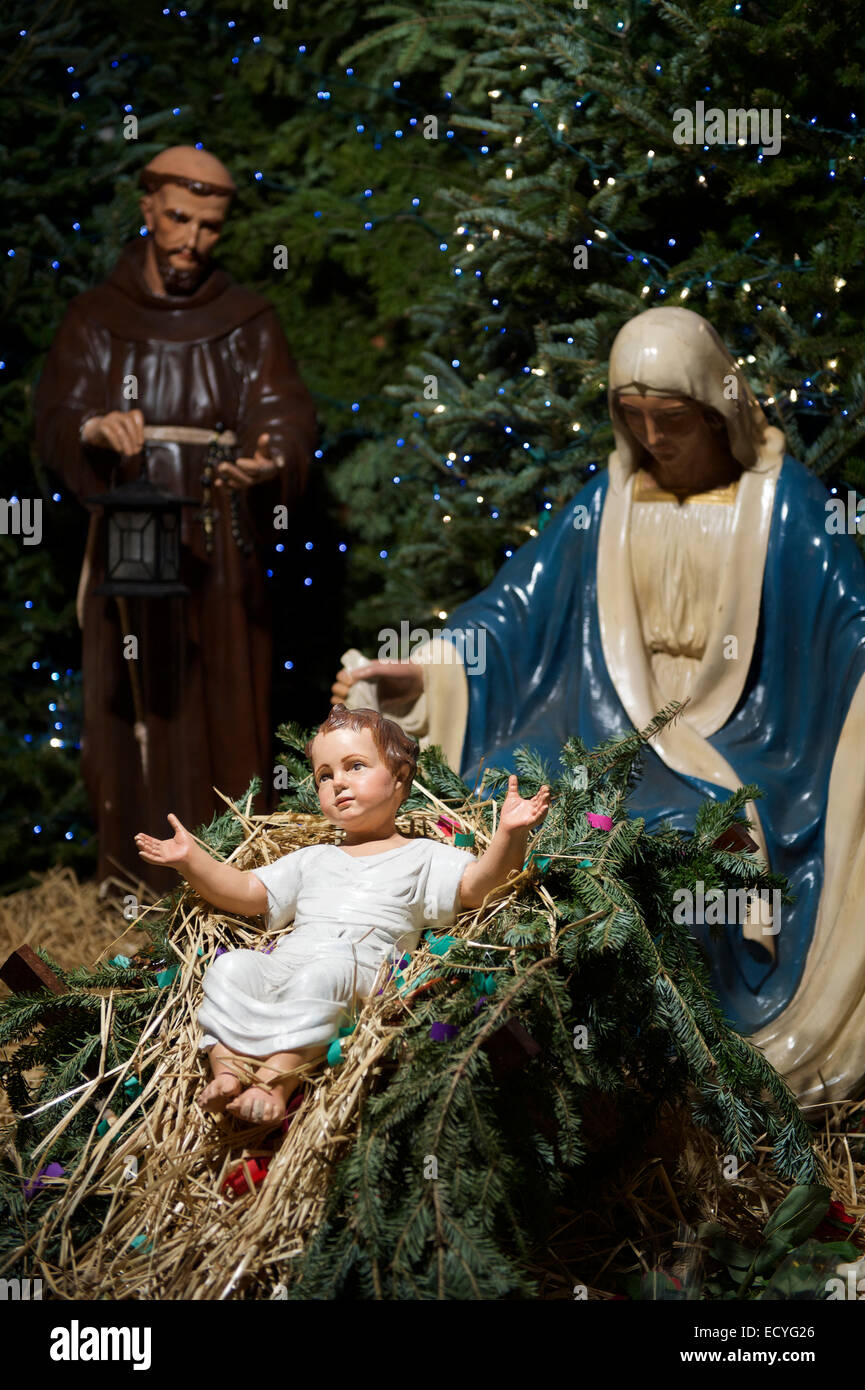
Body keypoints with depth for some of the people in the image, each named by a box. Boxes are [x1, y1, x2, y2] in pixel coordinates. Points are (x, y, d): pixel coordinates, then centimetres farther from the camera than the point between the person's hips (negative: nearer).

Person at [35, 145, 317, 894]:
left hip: (222, 557, 0)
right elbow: (53, 421, -4)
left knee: (227, 721, 0)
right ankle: (134, 883, 10)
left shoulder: (249, 322, 6)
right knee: (134, 720, 0)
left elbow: (286, 412, -7)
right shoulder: (96, 319, 6)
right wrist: (94, 431, -27)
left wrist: (270, 459, -31)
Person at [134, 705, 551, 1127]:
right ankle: (226, 1069, -33)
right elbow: (247, 893, 31)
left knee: (321, 973, -38)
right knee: (231, 966, -24)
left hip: (358, 970, -5)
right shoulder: (313, 861, 34)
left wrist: (509, 835, -16)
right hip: (282, 962, 5)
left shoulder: (420, 858, 19)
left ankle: (277, 1080, -47)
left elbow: (476, 884, 2)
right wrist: (192, 861, 19)